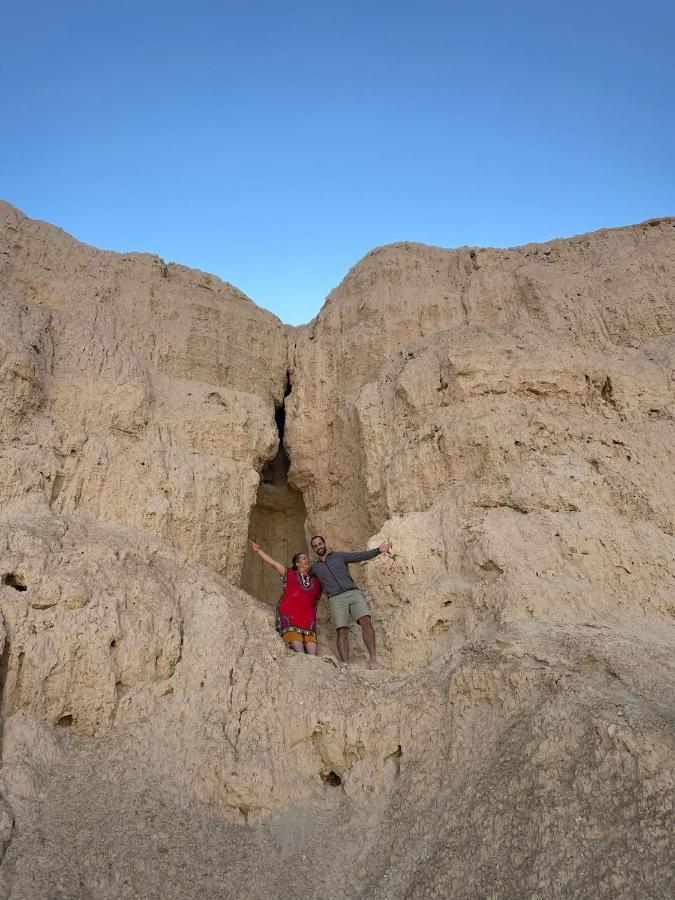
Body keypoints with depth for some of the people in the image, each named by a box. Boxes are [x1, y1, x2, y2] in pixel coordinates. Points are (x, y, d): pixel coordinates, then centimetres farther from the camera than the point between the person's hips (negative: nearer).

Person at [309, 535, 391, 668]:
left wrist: (378, 550, -7)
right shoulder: (315, 567, 22)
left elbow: (360, 556, 4)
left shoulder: (339, 555, 15)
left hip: (353, 593, -1)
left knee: (366, 621, -19)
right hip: (336, 599, 1)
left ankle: (373, 658, -20)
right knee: (342, 631, -13)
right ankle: (345, 665, -19)